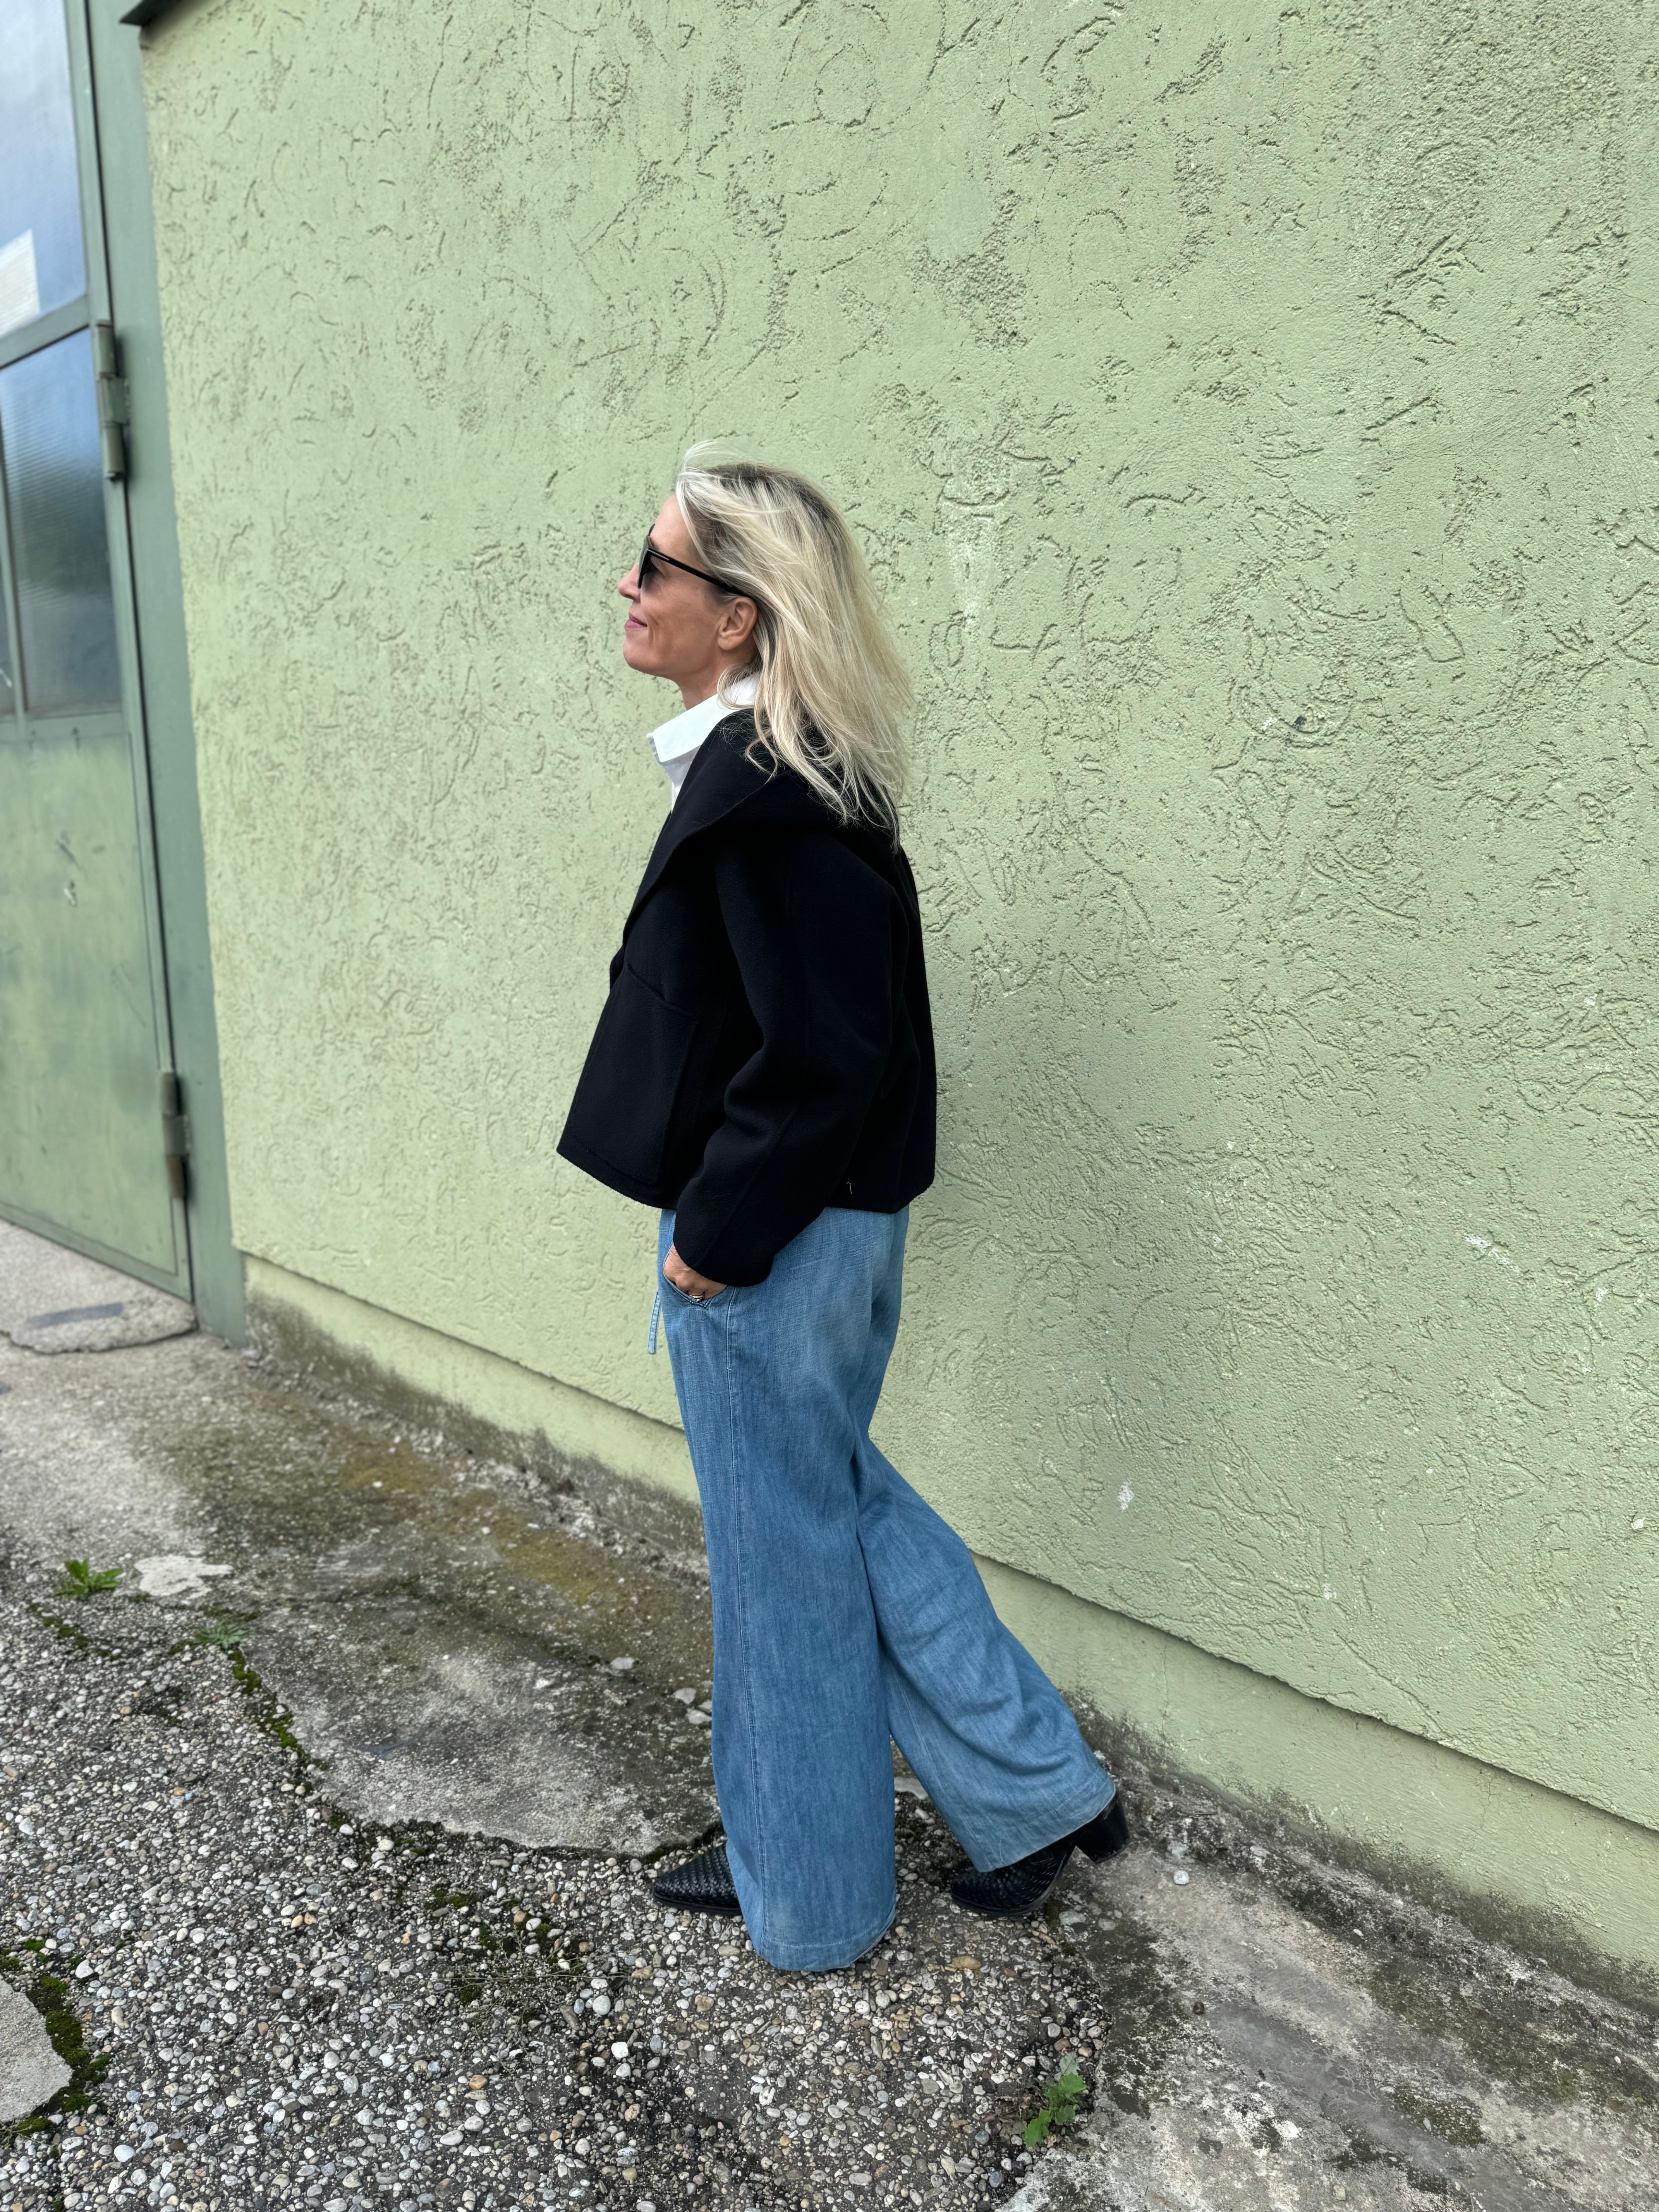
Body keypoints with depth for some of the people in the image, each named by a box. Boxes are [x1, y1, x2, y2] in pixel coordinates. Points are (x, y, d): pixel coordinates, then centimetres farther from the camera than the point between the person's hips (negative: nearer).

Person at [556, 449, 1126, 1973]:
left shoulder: (761, 788, -21)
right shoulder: (787, 766, 9)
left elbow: (823, 1052, -26)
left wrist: (715, 1231, -16)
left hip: (772, 1238, -10)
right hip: (820, 1218, 10)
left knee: (786, 1544, 8)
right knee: (837, 1500, 23)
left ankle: (807, 1895, 33)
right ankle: (1038, 1790, 35)